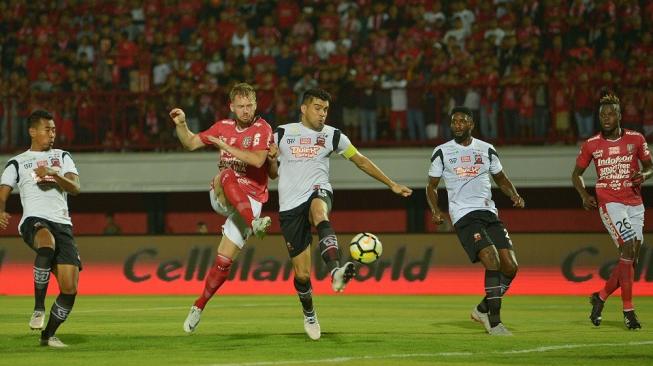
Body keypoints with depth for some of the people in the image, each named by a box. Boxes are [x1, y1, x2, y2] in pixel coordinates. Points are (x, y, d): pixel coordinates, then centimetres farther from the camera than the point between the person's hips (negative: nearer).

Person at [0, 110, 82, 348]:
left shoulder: (62, 157, 22)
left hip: (62, 223, 4)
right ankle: (39, 308, -32)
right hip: (34, 220, -4)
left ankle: (49, 334, 13)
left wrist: (54, 175, -11)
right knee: (47, 243, -42)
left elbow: (75, 188, 7)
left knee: (70, 287, -8)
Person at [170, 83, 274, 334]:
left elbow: (258, 160, -20)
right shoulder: (223, 127, 9)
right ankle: (254, 224, -48)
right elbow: (191, 143, 18)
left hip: (250, 200, -3)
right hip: (220, 198, 3)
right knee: (227, 176, -35)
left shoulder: (262, 128, -5)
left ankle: (199, 306, 6)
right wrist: (181, 124, -1)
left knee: (224, 259, -9)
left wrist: (227, 147, -19)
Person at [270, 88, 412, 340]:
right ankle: (309, 314, 27)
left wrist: (392, 184, 19)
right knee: (302, 274, -2)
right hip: (290, 206, 1)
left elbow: (361, 161, 19)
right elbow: (271, 172, 15)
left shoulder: (333, 136, 9)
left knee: (319, 213, -42)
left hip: (318, 193, -1)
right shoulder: (282, 134, 7)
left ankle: (336, 272, -61)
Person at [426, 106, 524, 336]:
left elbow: (501, 179, 23)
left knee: (510, 267, -6)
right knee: (492, 260, -24)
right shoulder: (442, 152, 5)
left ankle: (483, 310, 16)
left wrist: (514, 196, 3)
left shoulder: (487, 150, 12)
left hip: (489, 213, 4)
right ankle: (494, 322, -17)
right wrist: (435, 211, -6)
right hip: (463, 216, -4)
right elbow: (432, 186, 12)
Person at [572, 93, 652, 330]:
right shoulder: (591, 145, 0)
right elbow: (576, 173, 12)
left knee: (631, 259, 4)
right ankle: (628, 309, -13)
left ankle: (601, 297, 25)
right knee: (628, 250, -18)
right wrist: (584, 195, -4)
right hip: (609, 202, -3)